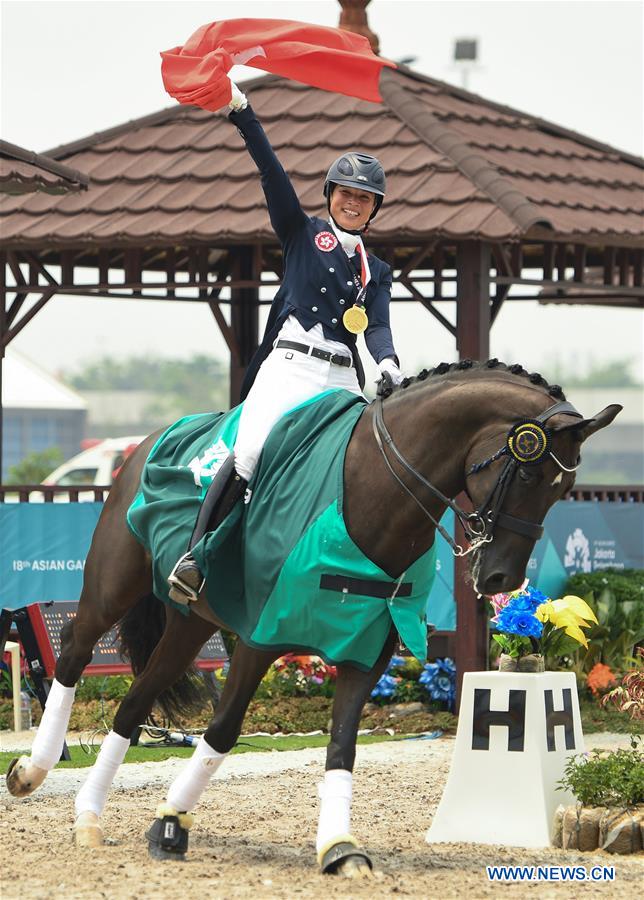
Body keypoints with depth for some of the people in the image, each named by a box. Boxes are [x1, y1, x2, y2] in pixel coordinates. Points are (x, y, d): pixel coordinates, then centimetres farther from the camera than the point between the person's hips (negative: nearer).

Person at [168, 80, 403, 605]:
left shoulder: (376, 270, 22)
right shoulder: (303, 232, 15)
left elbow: (377, 327, 8)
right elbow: (271, 171, 4)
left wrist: (388, 364, -15)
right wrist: (241, 111, -7)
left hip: (344, 378, 4)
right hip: (291, 364, -4)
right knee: (250, 453, -25)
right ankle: (196, 554, -27)